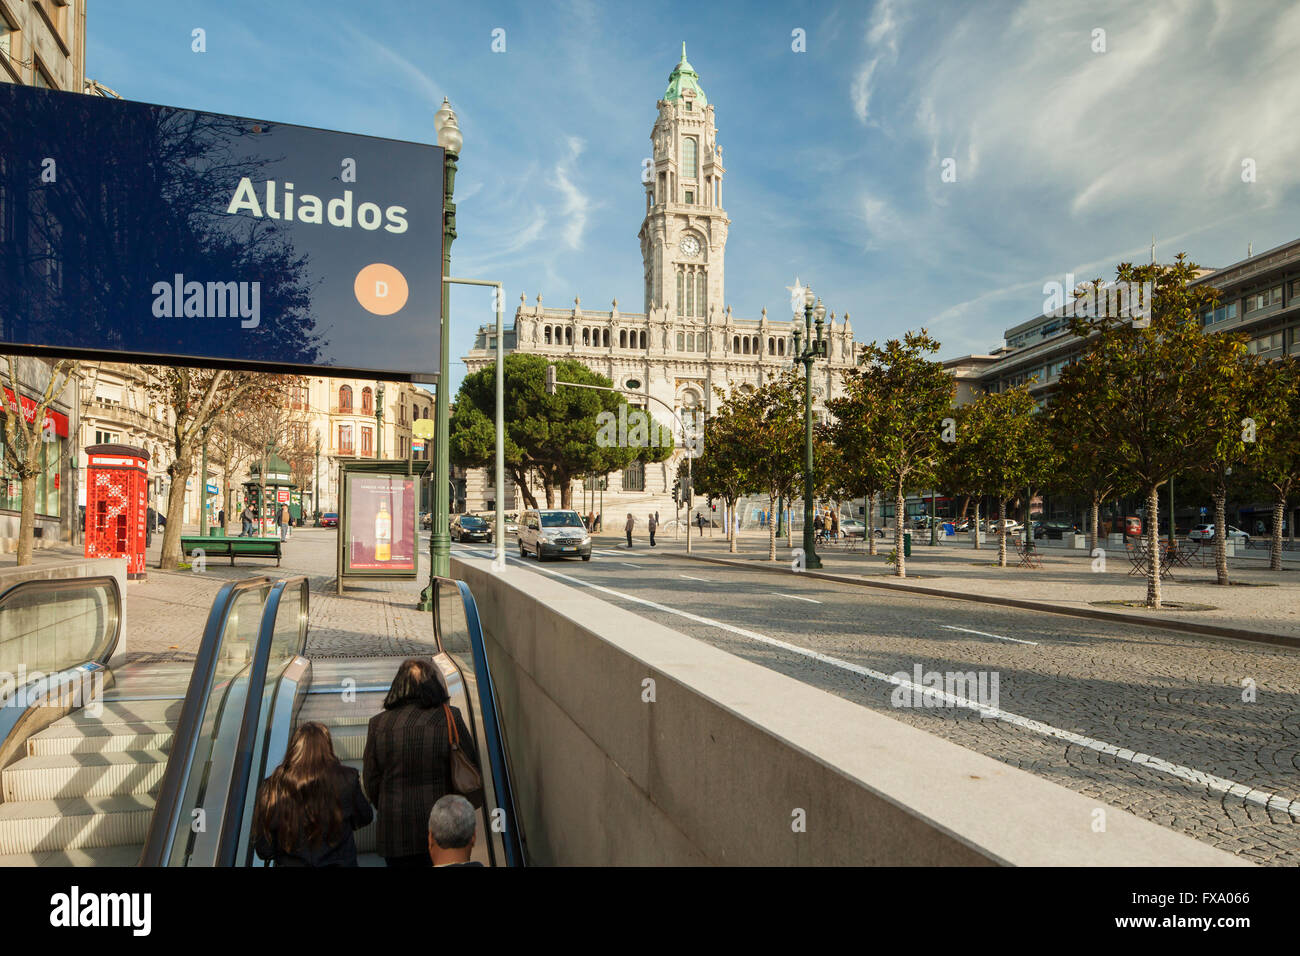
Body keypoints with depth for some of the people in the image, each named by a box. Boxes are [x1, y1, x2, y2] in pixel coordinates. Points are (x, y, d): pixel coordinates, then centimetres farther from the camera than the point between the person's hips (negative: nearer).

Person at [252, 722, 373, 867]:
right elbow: (365, 818, -3)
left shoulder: (271, 789, -17)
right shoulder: (347, 780, -19)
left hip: (290, 863, 2)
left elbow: (264, 851, -9)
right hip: (338, 861, -1)